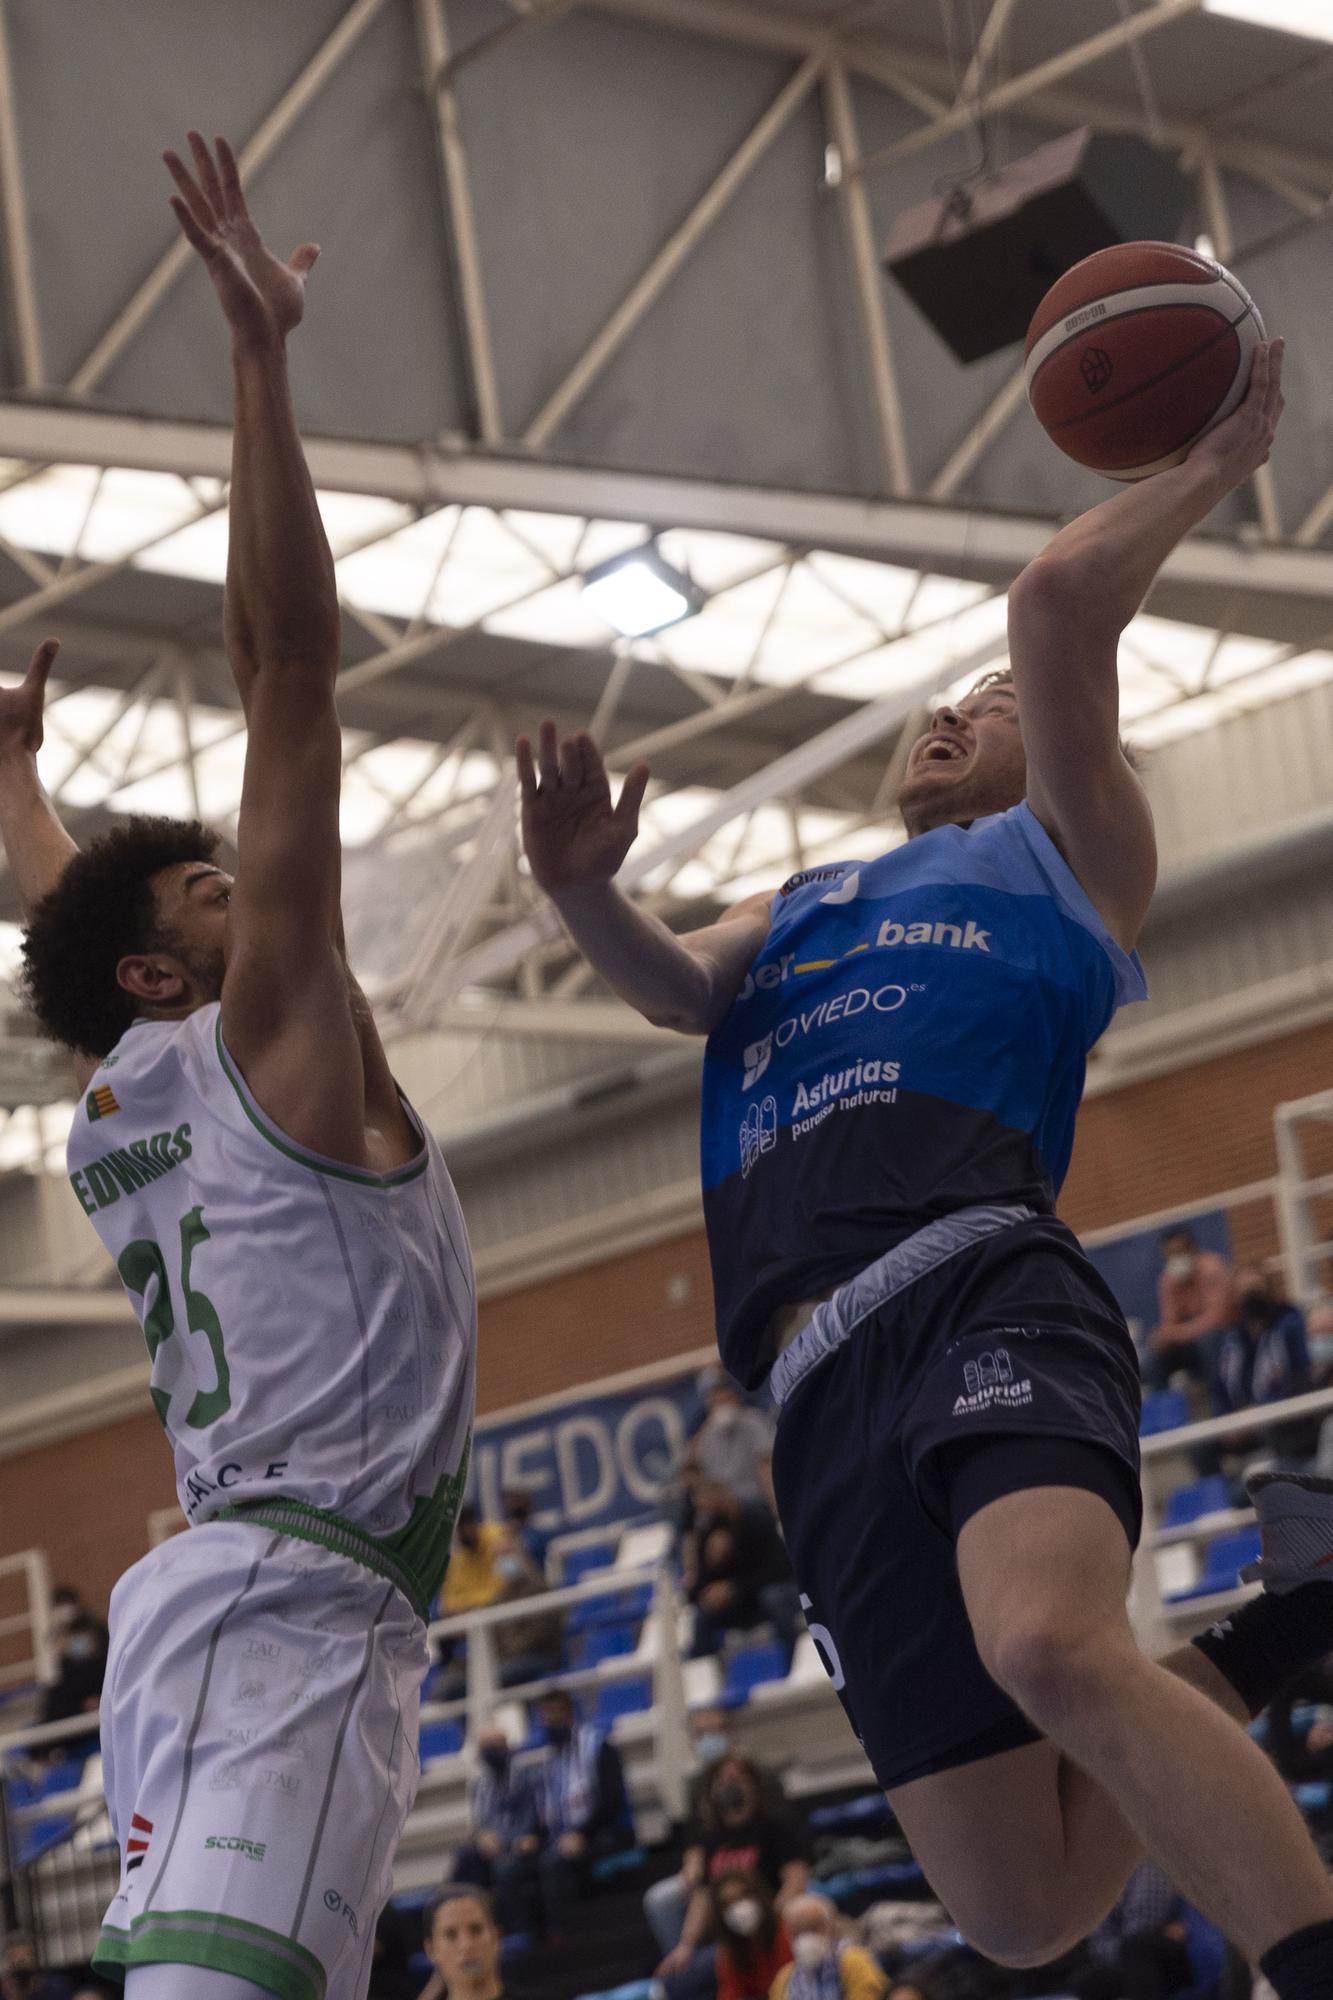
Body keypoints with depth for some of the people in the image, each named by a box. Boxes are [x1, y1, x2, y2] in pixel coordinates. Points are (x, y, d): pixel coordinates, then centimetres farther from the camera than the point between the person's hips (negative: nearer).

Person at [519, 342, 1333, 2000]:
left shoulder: (1063, 853, 21)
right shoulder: (788, 913, 37)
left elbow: (1059, 599, 7)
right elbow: (673, 989, 14)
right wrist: (585, 893, -6)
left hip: (978, 1299, -5)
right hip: (822, 1402, 5)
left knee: (1052, 1646, -39)